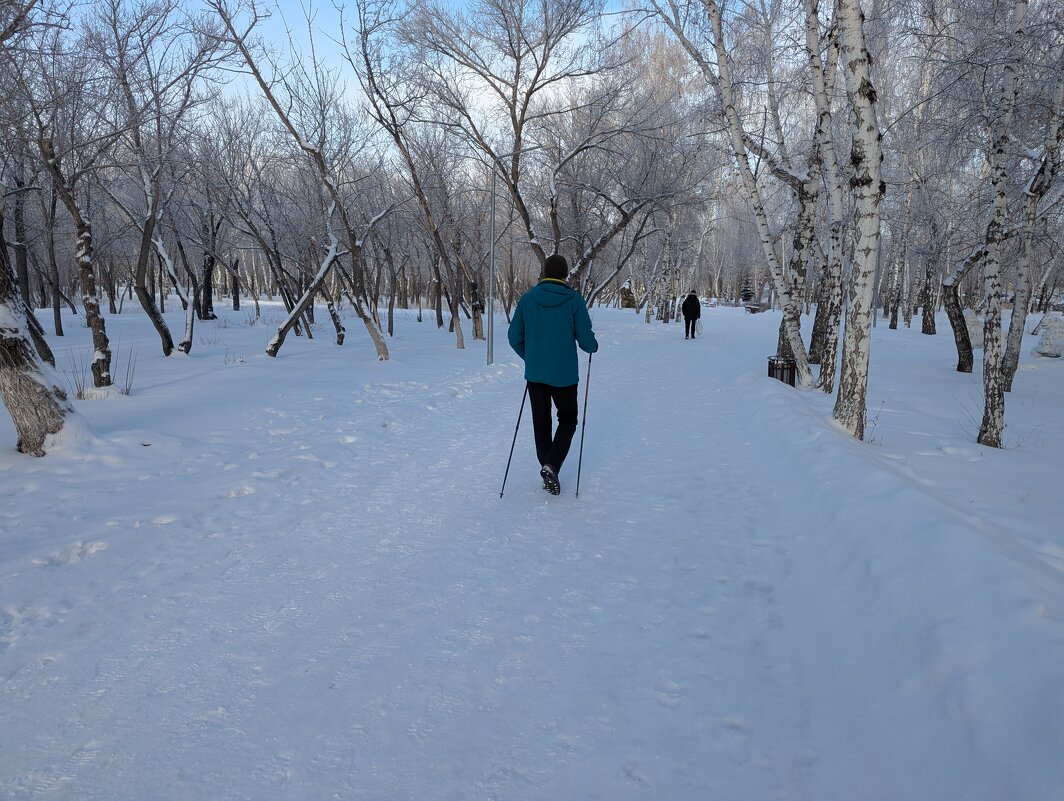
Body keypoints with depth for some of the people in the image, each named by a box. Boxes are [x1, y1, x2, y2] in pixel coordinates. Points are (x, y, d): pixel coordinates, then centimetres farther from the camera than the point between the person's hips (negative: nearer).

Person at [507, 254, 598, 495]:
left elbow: (514, 336, 2)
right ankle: (551, 465, -6)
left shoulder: (527, 298, -1)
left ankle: (549, 474, 21)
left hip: (534, 373, 3)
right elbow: (585, 339, -10)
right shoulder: (574, 299, -9)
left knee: (541, 422, 14)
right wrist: (593, 346, 14)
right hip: (564, 374, -2)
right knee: (567, 420, 14)